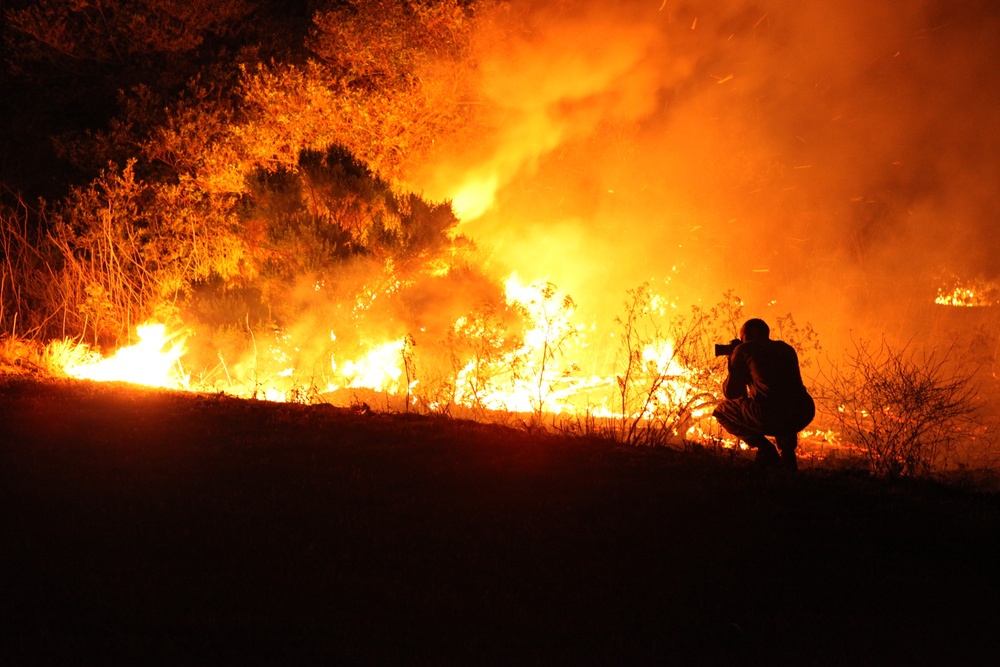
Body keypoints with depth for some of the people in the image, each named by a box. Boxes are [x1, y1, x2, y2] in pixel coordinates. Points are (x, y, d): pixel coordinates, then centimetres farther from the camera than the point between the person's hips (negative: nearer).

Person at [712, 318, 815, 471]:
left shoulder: (743, 350, 12)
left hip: (769, 415, -5)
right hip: (804, 415, 5)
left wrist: (733, 366, 32)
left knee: (722, 411, 22)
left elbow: (730, 393, 16)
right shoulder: (786, 348, 27)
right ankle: (787, 450, 20)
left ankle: (764, 449, 5)